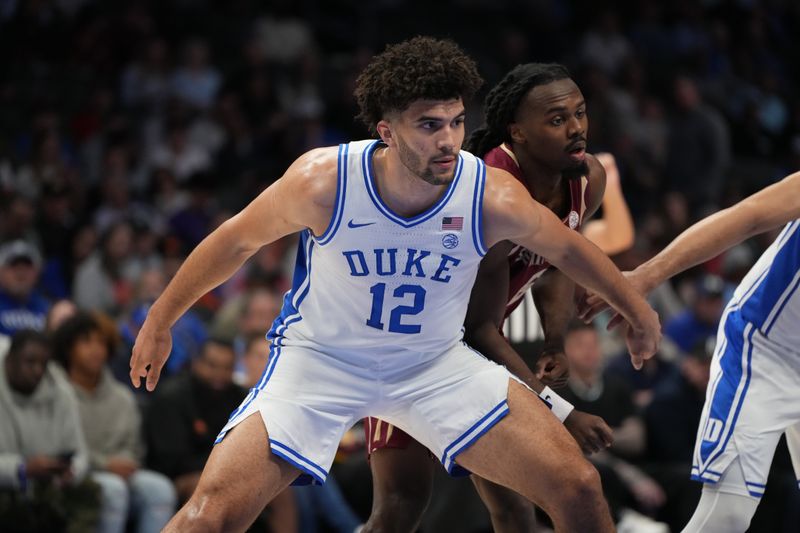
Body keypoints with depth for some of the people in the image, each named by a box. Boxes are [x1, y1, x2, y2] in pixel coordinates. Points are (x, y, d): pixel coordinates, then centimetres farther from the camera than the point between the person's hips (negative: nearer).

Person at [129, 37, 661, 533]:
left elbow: (568, 249, 0)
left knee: (578, 486, -10)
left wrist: (638, 313, 16)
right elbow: (237, 241, -6)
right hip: (319, 360, -2)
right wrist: (159, 323, 4)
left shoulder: (493, 197, -22)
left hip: (437, 363, 2)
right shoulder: (323, 181, -25)